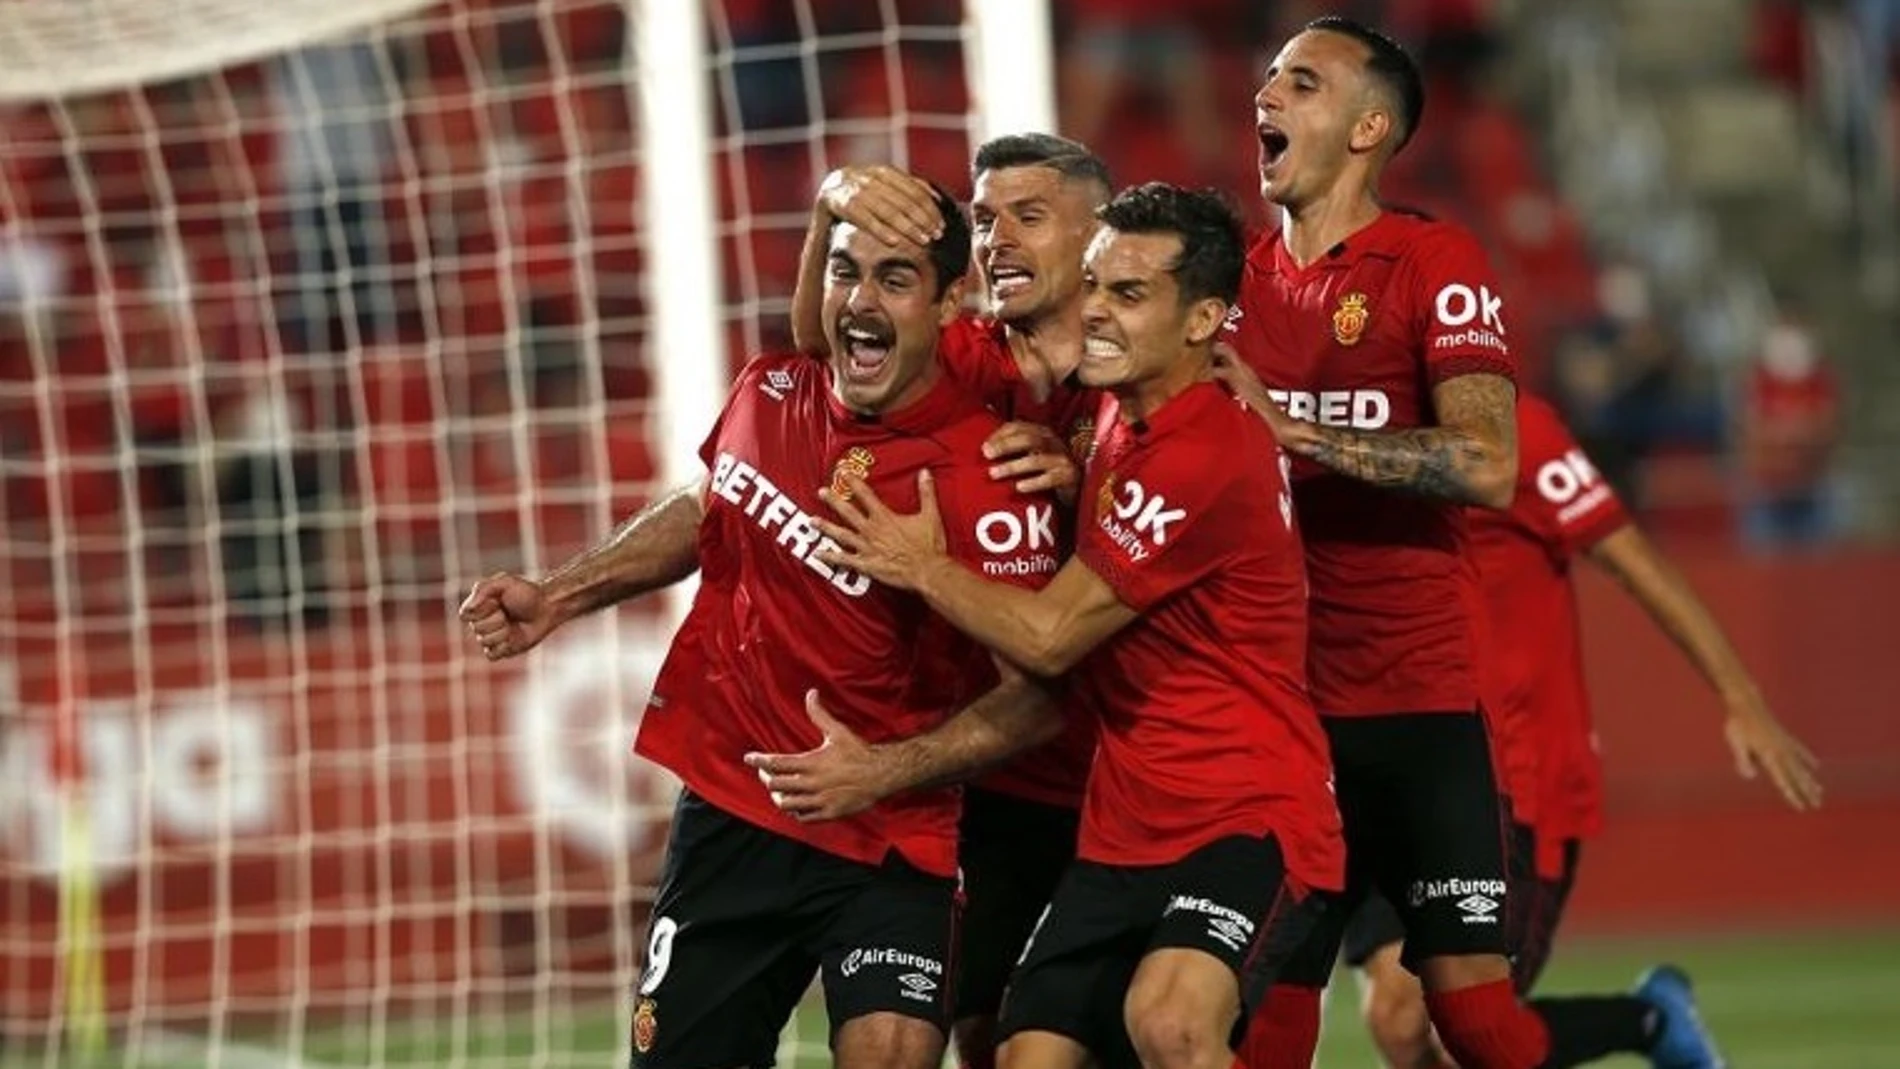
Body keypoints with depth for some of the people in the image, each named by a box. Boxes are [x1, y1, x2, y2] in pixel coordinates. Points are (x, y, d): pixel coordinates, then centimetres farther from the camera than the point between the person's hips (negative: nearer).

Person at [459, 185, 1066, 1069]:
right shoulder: (770, 395, 0)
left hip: (891, 847, -5)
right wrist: (559, 595, 20)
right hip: (727, 818, 5)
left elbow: (1030, 691, -18)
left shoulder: (986, 477, -19)